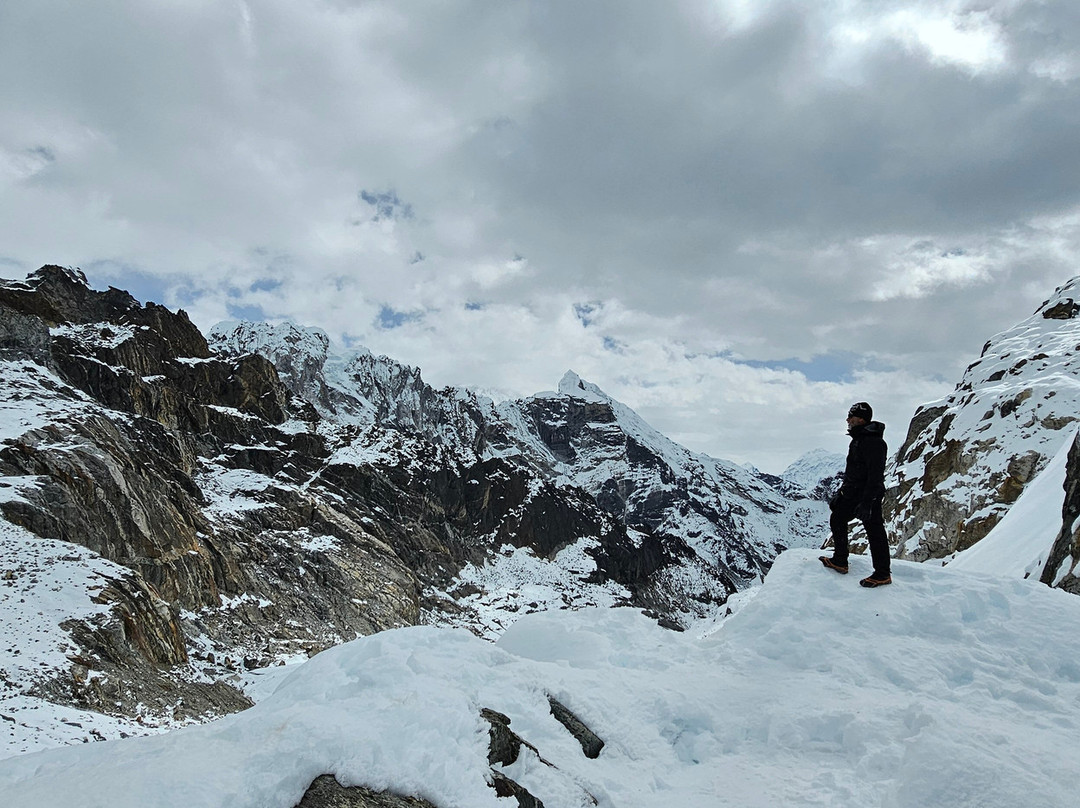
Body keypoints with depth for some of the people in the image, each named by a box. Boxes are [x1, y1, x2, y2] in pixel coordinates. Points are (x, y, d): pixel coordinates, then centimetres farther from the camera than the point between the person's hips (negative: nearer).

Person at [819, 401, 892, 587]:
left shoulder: (873, 442, -21)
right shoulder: (859, 438, 11)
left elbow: (875, 475, -25)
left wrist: (867, 502, -26)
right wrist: (842, 491, 23)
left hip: (869, 495, -11)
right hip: (853, 493, 11)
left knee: (874, 532, -2)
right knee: (837, 519, 17)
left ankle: (883, 574, 9)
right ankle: (840, 561, 27)